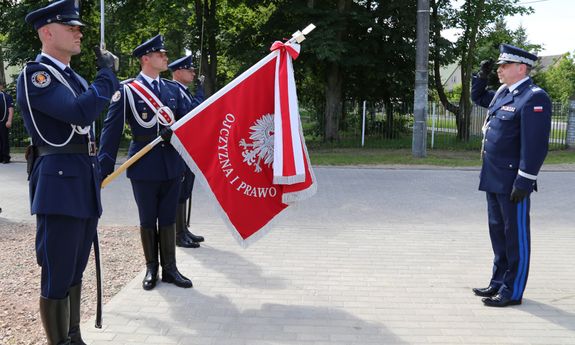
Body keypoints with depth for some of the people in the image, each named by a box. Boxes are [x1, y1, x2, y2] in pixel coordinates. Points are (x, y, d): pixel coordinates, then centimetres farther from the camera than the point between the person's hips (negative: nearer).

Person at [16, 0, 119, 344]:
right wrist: (107, 72, -13)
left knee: (75, 271, 17)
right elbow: (80, 112, -26)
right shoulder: (34, 75, -11)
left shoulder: (76, 79, 16)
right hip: (59, 185, -9)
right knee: (57, 276, -1)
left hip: (84, 184, 9)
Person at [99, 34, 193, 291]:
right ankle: (151, 269, 22)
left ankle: (169, 268, 20)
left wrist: (174, 132, -16)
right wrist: (105, 166, -12)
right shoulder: (127, 89, -5)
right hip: (144, 165, -4)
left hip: (172, 163, 4)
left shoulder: (172, 89, 9)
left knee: (168, 219, 11)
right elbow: (111, 129, -8)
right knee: (147, 221, 9)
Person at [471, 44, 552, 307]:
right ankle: (499, 282, 29)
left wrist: (524, 181, -23)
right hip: (494, 179, 9)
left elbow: (535, 144, -21)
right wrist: (482, 74, 16)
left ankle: (512, 291, 11)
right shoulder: (503, 93, 12)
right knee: (498, 232, 17)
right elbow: (478, 97, 33)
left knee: (515, 236, 1)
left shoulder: (534, 97, -15)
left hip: (513, 182, -9)